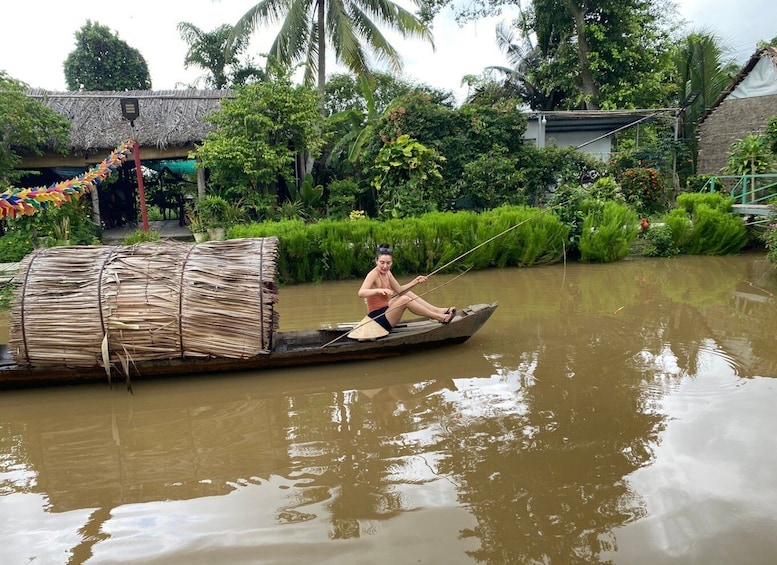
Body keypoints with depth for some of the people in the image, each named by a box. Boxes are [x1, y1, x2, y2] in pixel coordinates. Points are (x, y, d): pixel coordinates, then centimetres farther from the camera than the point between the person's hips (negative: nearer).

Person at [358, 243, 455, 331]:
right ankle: (439, 317, -15)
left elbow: (399, 290, 13)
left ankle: (439, 311, 3)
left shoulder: (387, 273, 8)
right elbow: (361, 293, -34)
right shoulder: (373, 274, -17)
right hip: (377, 320, -9)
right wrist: (379, 290, -50)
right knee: (404, 299, -23)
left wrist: (415, 281, 0)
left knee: (407, 294, 8)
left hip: (384, 312, 9)